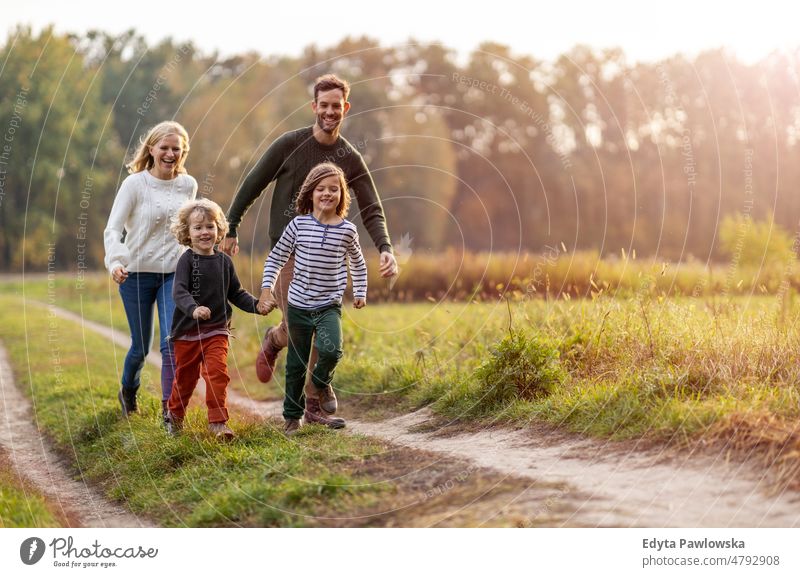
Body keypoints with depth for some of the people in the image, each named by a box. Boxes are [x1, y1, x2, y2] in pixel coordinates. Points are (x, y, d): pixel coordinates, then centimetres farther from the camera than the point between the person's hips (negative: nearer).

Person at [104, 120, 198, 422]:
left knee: (172, 342, -14)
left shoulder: (189, 185, 3)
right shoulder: (135, 184, -9)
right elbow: (113, 229, -15)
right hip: (136, 273, -2)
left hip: (173, 274, 2)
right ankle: (128, 392, 38)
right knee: (141, 346, 9)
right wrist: (115, 261, -32)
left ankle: (169, 408, -6)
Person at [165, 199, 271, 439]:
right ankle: (175, 415, 37)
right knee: (185, 377, 12)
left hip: (216, 331, 2)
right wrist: (193, 308, -41)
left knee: (217, 372, -15)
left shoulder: (224, 261, 4)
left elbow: (235, 293, 13)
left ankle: (218, 422, -10)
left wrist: (255, 305, -3)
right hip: (187, 331, -2)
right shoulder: (187, 260, -10)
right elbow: (179, 292, -23)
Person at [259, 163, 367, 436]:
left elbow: (358, 263, 17)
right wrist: (267, 287, -6)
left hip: (329, 306, 0)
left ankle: (321, 382, 9)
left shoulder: (347, 230, -2)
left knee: (331, 350, -25)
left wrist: (360, 292, 14)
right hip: (299, 306, 1)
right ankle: (292, 417, 27)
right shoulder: (299, 225, -4)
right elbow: (276, 258, 4)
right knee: (296, 365, 9)